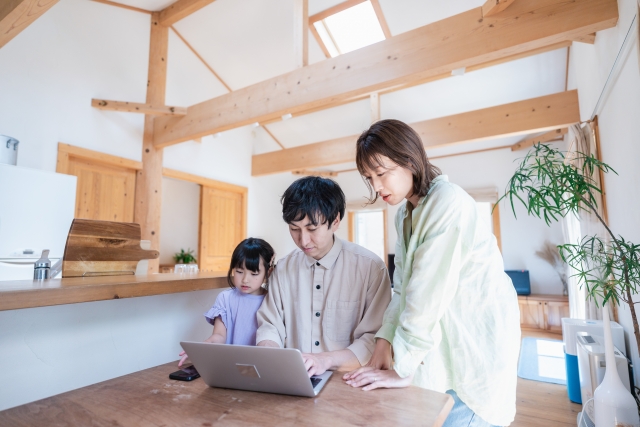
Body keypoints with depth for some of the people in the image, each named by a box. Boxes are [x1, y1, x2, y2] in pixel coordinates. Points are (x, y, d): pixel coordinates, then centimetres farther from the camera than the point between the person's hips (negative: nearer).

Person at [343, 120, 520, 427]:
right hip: (443, 345, 7)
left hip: (476, 345, -7)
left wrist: (402, 369, -18)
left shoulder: (448, 202, -20)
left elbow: (429, 292, -23)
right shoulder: (405, 215, 6)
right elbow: (402, 289, 1)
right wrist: (382, 349, -6)